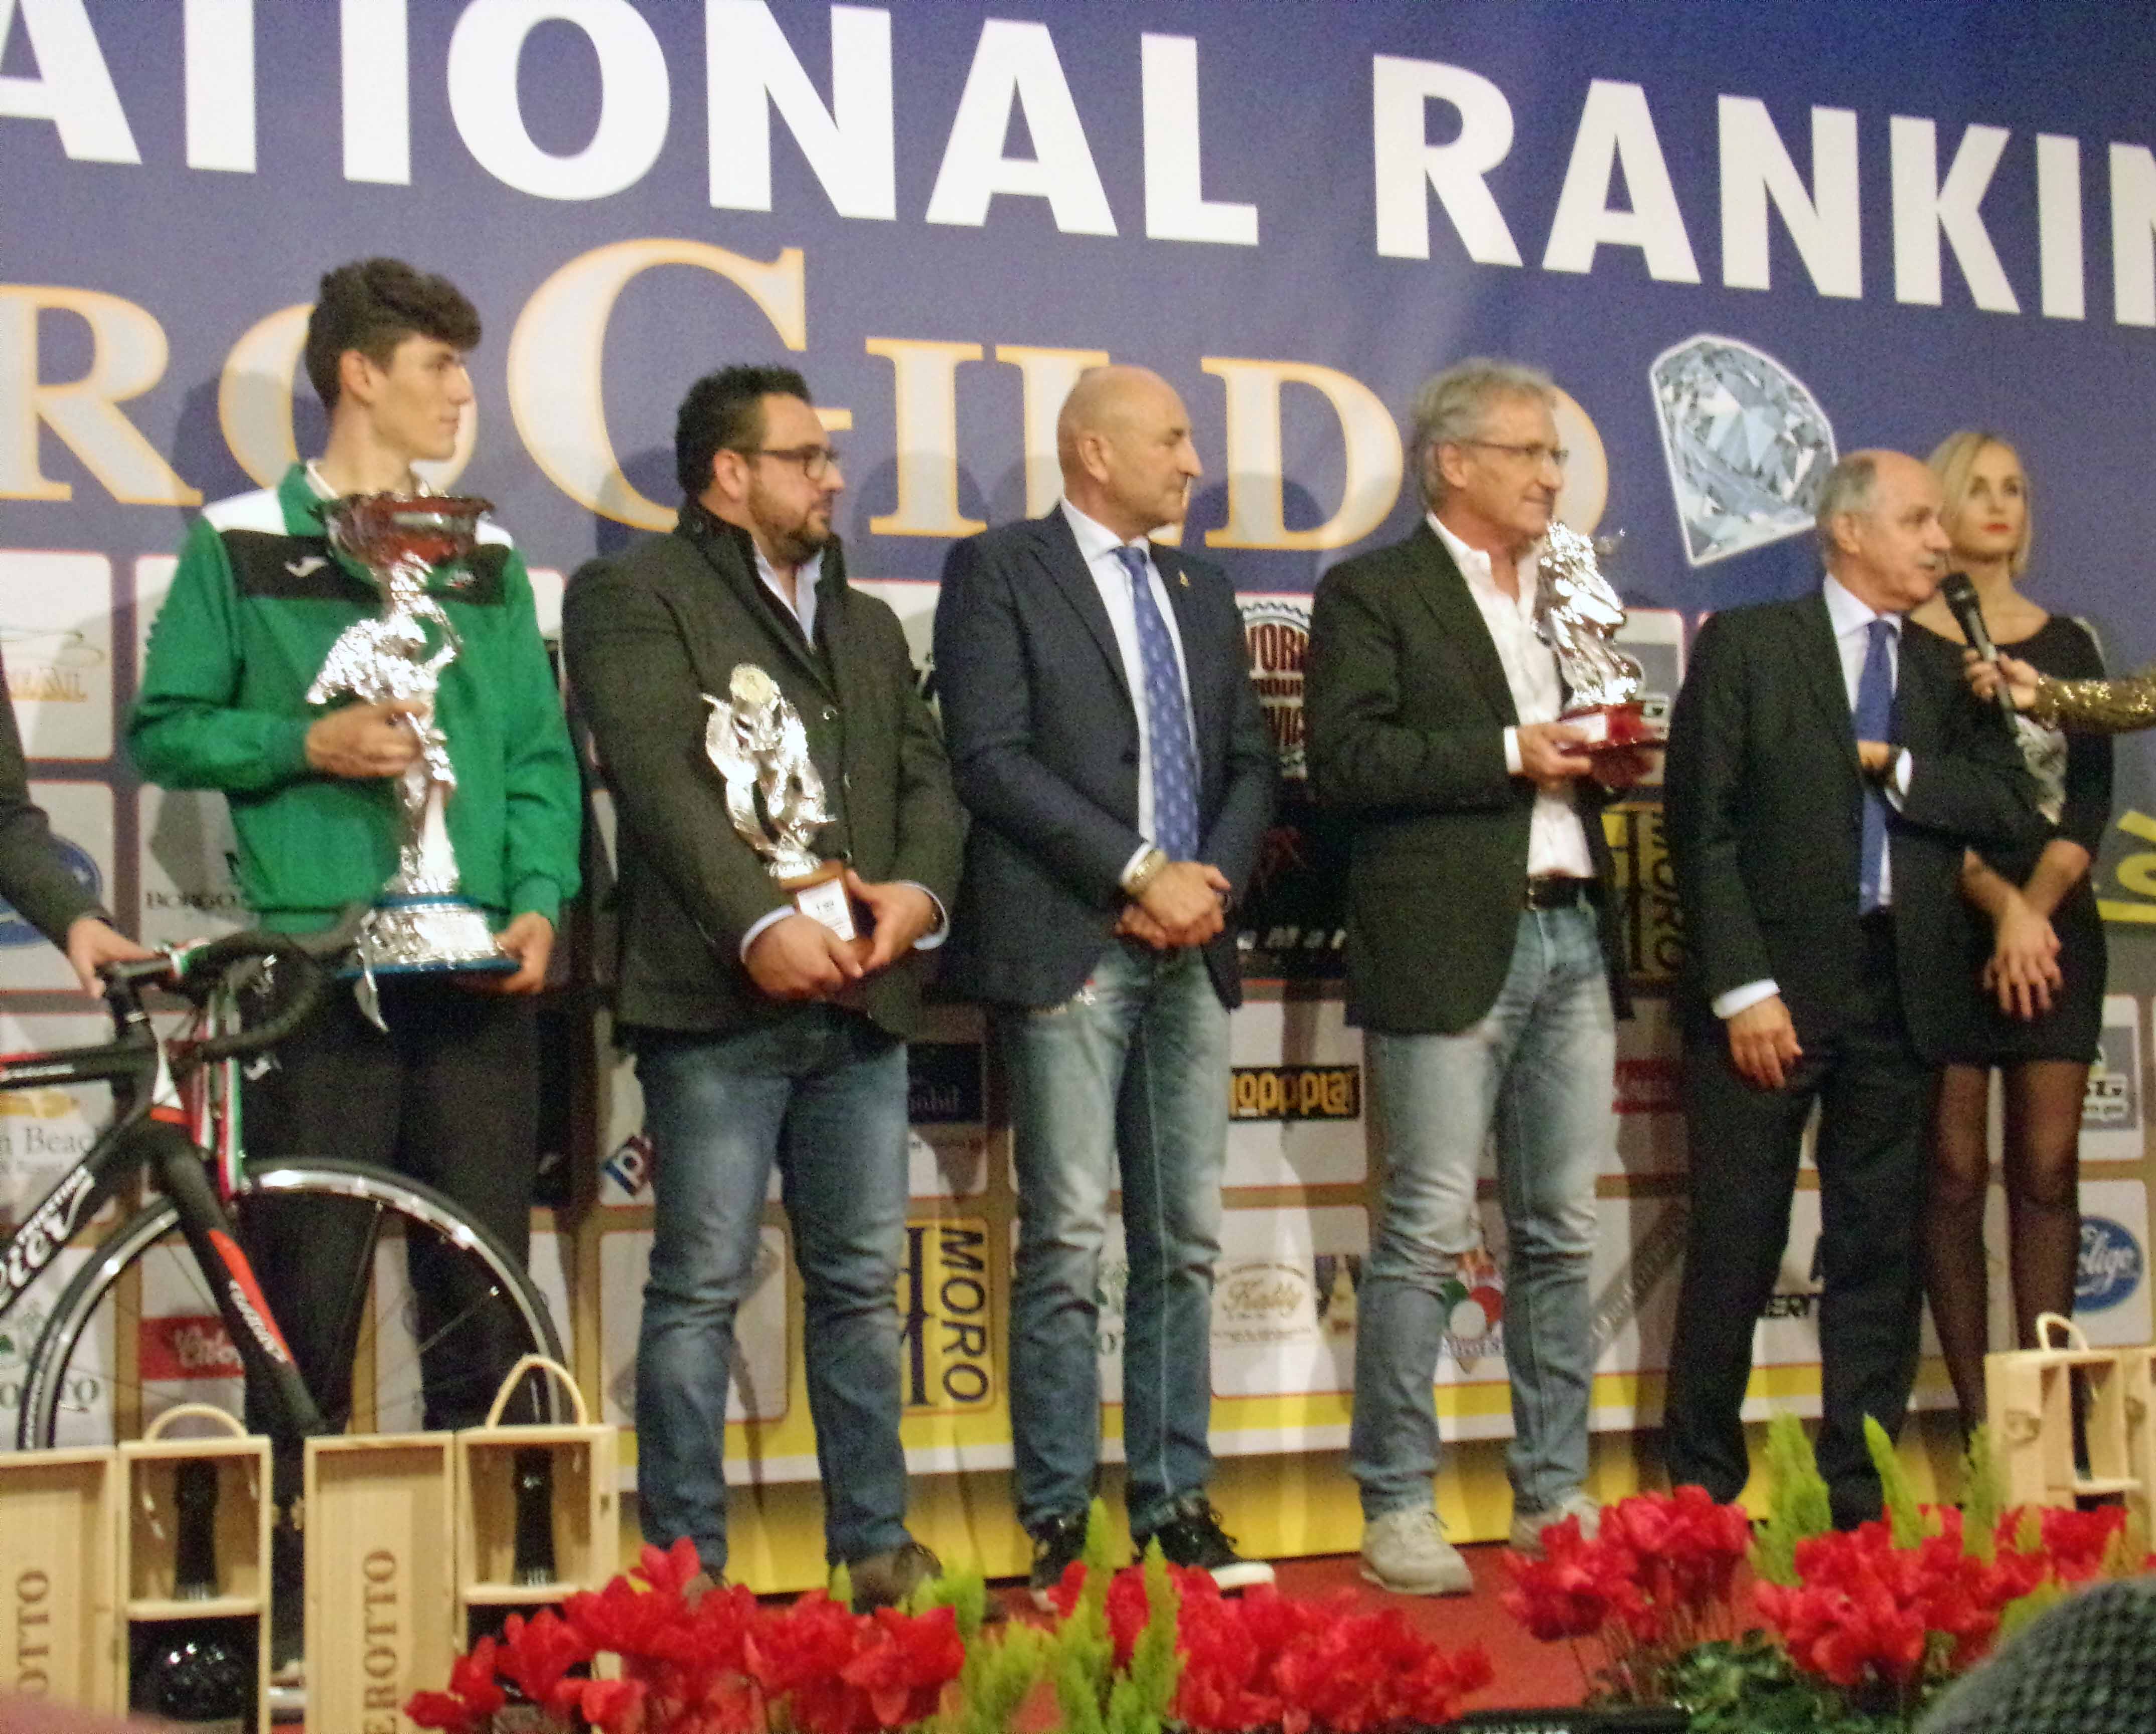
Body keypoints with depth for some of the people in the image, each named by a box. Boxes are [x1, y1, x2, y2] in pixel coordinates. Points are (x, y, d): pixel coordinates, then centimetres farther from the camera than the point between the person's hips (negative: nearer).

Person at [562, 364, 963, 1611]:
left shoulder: (869, 624, 24)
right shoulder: (637, 598, 1)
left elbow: (928, 776, 16)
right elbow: (662, 776, -12)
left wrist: (919, 891, -5)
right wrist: (763, 923, -22)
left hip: (862, 1000, 6)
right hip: (718, 1000, -6)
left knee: (864, 1286, 9)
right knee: (702, 1291, -3)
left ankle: (877, 1550, 16)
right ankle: (687, 1569, 2)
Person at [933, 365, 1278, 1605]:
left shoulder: (1202, 592, 20)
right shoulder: (999, 572, 0)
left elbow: (1252, 760, 18)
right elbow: (993, 756, -10)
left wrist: (1212, 878, -2)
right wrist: (1140, 873, -13)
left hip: (1191, 949, 6)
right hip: (1067, 949, -6)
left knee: (1187, 1245, 6)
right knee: (1069, 1246, -7)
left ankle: (1177, 1506, 12)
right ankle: (1059, 1526, -1)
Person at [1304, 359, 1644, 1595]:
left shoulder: (1568, 599, 21)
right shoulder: (1373, 594, -1)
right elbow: (1347, 757, -13)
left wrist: (1609, 764, 5)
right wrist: (1510, 755, -15)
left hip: (1573, 937, 7)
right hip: (1450, 946, -7)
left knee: (1562, 1235, 9)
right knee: (1428, 1234, -6)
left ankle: (1557, 1497, 17)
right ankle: (1398, 1511, 0)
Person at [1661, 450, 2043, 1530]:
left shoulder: (1947, 674, 15)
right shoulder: (1745, 644, 1)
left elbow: (2012, 811, 5)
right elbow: (1702, 826, -6)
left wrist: (1895, 766, -8)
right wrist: (1742, 987, -13)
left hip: (1898, 995, 5)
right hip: (1773, 989, -4)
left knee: (1881, 1250, 6)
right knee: (1736, 1249, 0)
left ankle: (1861, 1503, 14)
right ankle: (1704, 1494, 10)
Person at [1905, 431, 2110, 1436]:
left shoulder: (2067, 645, 12)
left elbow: (2092, 795, 4)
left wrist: (2039, 908, -11)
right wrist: (2002, 906, -16)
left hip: (2057, 926, 3)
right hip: (1945, 928, -3)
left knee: (2048, 1168, 1)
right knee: (1956, 1172, -2)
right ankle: (1978, 1416, 0)